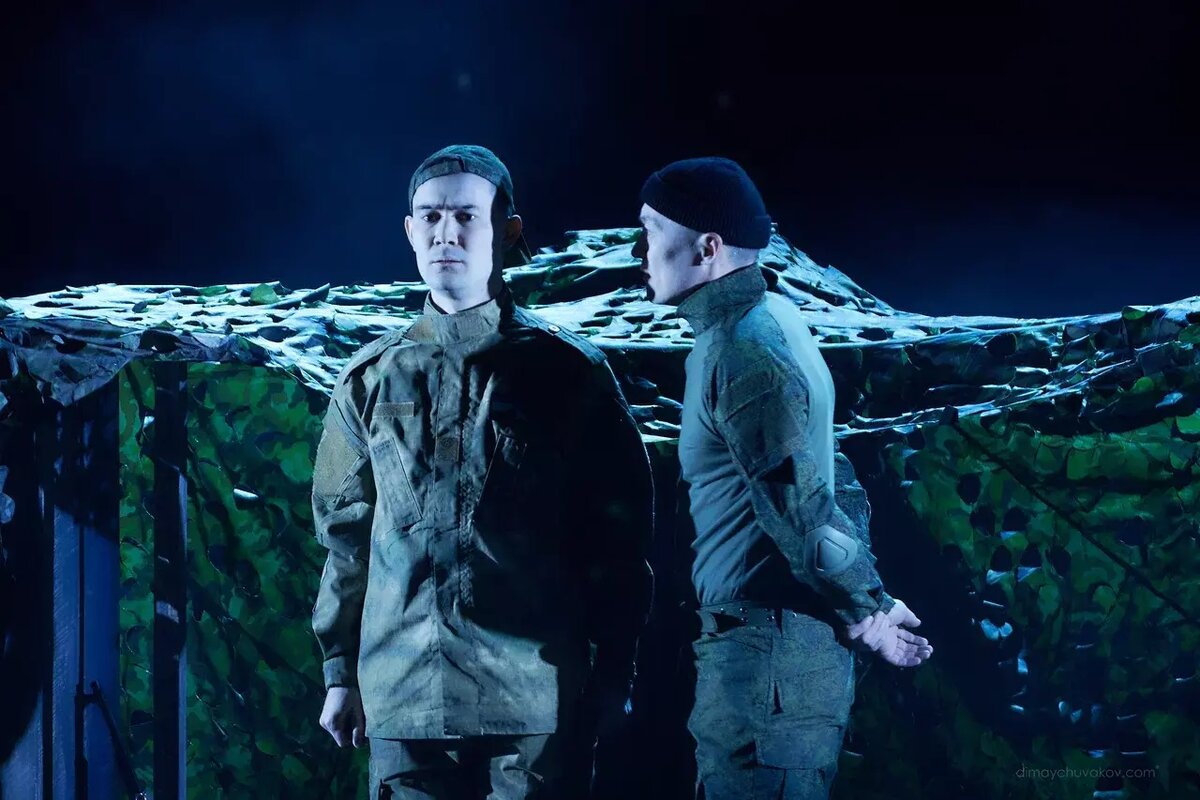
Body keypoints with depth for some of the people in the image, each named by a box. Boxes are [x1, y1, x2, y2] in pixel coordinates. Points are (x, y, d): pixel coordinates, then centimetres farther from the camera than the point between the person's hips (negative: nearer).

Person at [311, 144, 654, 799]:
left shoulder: (568, 370, 2)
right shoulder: (370, 380, 10)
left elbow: (618, 535, 3)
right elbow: (345, 534, 15)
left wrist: (613, 676, 1)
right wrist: (339, 670, 12)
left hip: (537, 693, -2)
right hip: (404, 696, 2)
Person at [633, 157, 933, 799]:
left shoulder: (742, 355, -19)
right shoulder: (770, 316, 12)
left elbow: (803, 513, -21)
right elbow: (828, 480, 17)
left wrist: (867, 615, -9)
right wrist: (866, 613, 17)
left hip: (763, 651, -10)